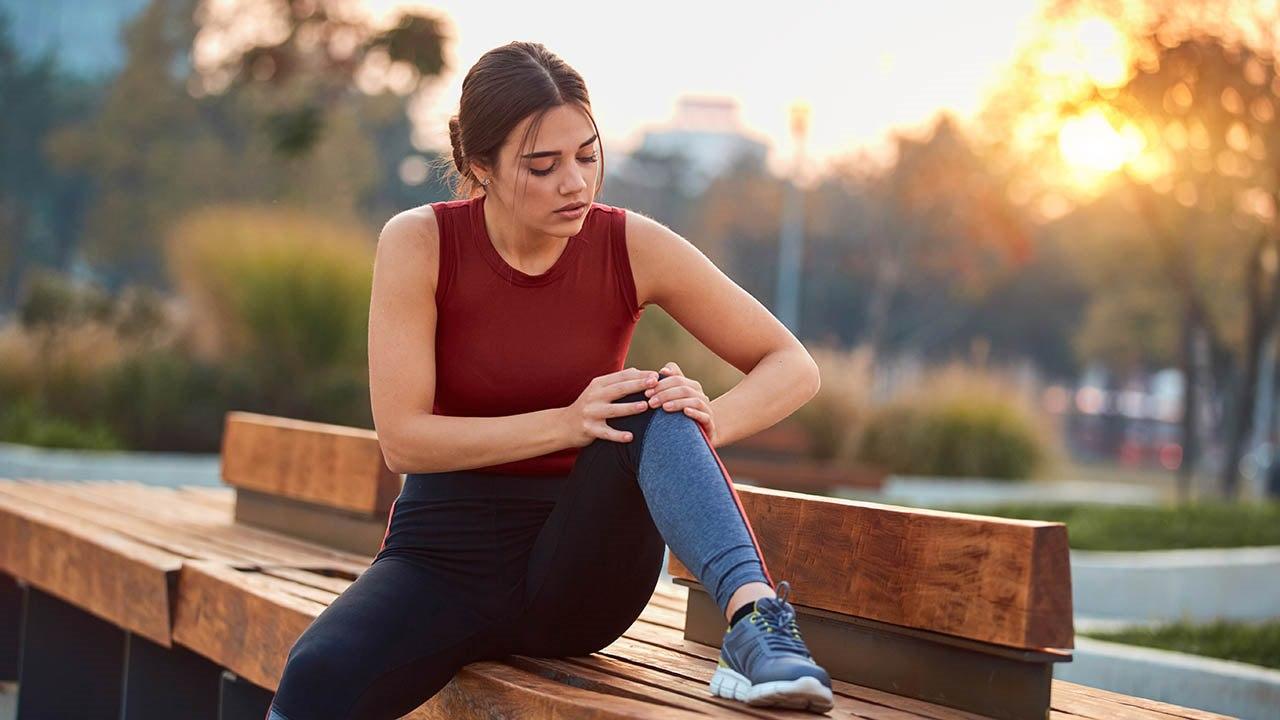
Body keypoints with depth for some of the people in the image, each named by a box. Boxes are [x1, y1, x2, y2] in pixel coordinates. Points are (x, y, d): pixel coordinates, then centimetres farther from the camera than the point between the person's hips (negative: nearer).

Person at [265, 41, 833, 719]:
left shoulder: (631, 246, -7)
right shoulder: (419, 243, -9)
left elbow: (794, 367, -3)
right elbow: (402, 439, -13)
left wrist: (706, 422, -24)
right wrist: (566, 423, -25)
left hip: (578, 569, 1)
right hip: (445, 555, 0)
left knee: (653, 412, -30)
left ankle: (752, 611, -44)